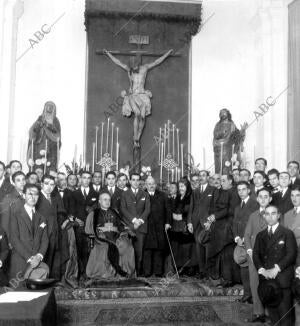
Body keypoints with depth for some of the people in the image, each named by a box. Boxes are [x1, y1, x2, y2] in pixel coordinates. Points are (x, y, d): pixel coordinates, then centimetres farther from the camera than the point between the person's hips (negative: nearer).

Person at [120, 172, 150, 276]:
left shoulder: (145, 195, 18)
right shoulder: (124, 194, 14)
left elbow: (147, 209, 8)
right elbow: (123, 209, 2)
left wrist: (140, 220, -7)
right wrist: (134, 220, -9)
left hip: (141, 226, 1)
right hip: (128, 226, -1)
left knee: (139, 251, -6)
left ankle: (139, 272, -3)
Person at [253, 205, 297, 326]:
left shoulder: (287, 233, 3)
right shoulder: (260, 235, 17)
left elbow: (291, 254, -6)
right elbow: (255, 254, 10)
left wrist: (276, 268, -14)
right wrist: (262, 269, -7)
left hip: (282, 277, -4)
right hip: (265, 277, 4)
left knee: (284, 310, -5)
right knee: (270, 308, 4)